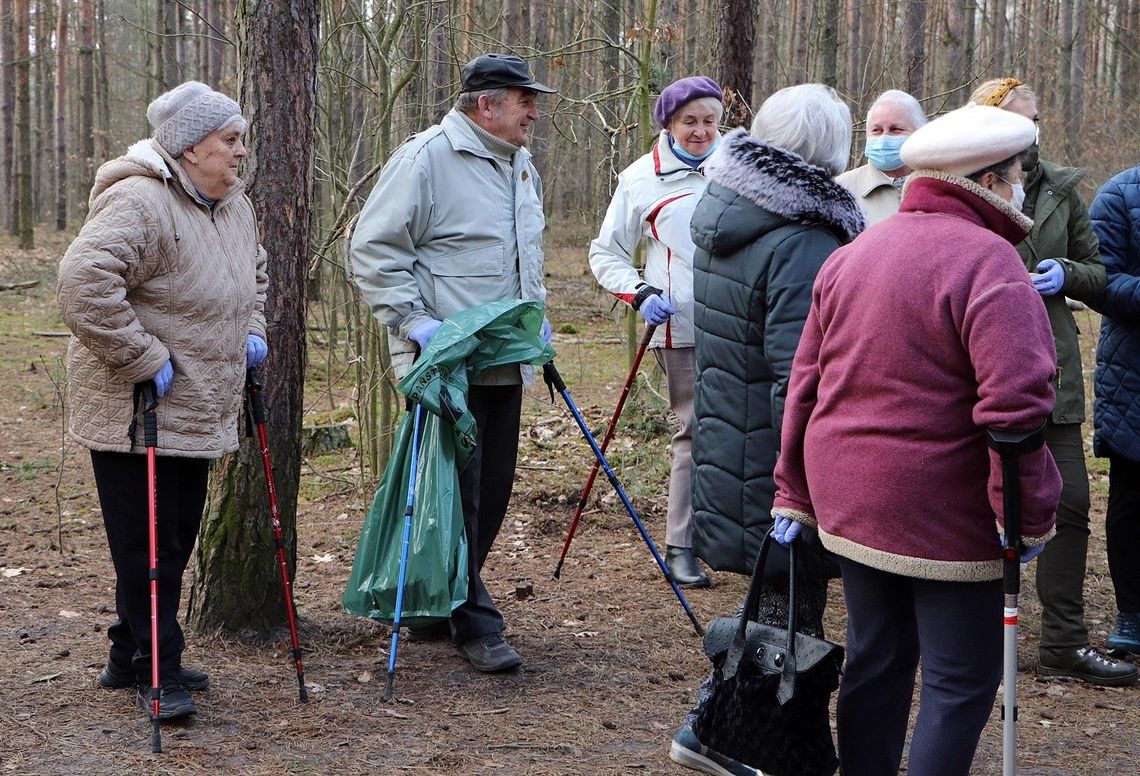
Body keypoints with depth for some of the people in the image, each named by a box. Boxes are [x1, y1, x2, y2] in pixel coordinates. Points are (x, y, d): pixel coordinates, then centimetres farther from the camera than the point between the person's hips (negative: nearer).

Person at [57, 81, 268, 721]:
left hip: (198, 413, 9)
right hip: (135, 412, -9)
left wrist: (253, 332, 14)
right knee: (147, 544, -3)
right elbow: (85, 286, -30)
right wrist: (144, 360, -26)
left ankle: (131, 657, 29)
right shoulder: (139, 204, -21)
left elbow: (255, 272, 29)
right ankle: (157, 671, 8)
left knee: (176, 541, 16)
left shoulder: (234, 204, 10)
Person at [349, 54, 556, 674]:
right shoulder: (426, 158, -12)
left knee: (492, 490, 12)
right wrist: (414, 320, -19)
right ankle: (475, 623, 5)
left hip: (506, 361, 9)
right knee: (456, 493, -4)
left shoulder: (521, 167, 16)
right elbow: (373, 249, -13)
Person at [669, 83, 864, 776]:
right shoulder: (803, 244, -21)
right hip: (778, 475, -9)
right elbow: (801, 379, -26)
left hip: (725, 449, 9)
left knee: (773, 602, 21)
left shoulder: (720, 214, 8)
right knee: (790, 613, 4)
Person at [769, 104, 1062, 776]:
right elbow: (1015, 405, -24)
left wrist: (795, 493, 15)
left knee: (876, 662, 18)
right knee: (962, 681, 3)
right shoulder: (988, 261, -16)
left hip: (850, 504, 8)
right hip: (945, 515, -7)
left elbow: (807, 385, 11)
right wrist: (1032, 513, -15)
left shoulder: (852, 254, 9)